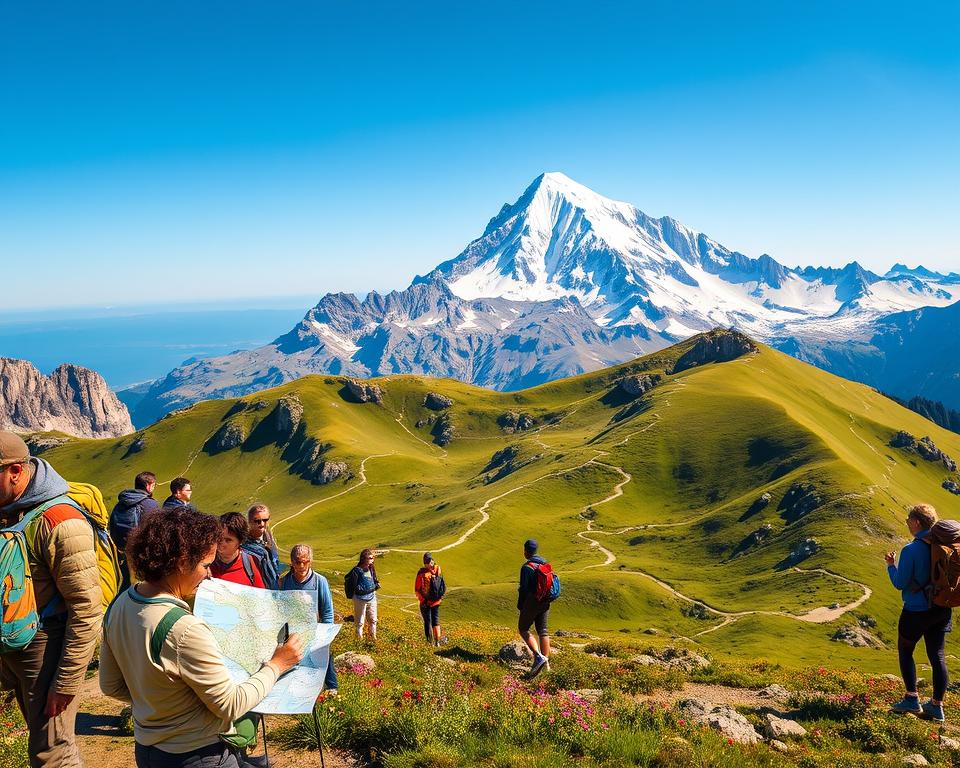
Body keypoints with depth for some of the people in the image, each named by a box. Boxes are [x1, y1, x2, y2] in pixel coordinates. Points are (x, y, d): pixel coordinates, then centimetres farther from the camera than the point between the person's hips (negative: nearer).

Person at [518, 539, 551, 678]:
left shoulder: (527, 567, -14)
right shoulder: (545, 564, 8)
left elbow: (524, 588, -14)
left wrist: (520, 606, -3)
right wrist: (546, 599, 19)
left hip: (531, 602, -7)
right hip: (545, 602, 7)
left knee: (523, 629, 4)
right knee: (543, 630, 10)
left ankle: (538, 656, -11)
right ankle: (546, 662, 8)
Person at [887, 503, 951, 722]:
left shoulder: (910, 550, -20)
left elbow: (900, 583, -14)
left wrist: (891, 565, 1)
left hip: (916, 611, -6)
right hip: (941, 610, 6)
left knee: (905, 652, 13)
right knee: (937, 656, 10)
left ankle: (912, 699, 15)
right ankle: (936, 706, 17)